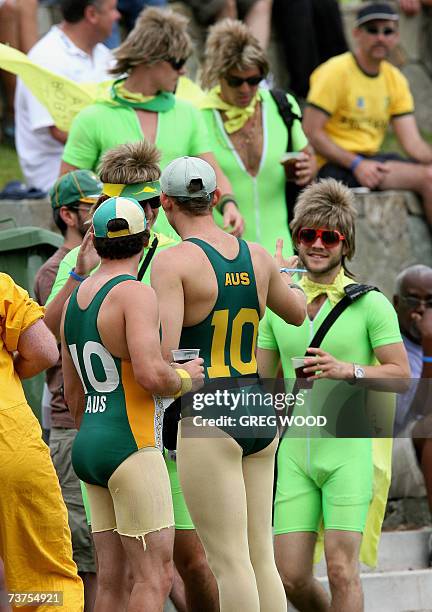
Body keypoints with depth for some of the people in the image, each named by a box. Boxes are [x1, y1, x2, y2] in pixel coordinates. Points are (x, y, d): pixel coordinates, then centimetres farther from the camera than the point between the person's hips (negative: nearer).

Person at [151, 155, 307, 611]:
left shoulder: (172, 262, -11)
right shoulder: (257, 257, 8)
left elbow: (163, 354, -20)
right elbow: (298, 313, 28)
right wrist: (284, 276, 49)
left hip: (208, 422, -6)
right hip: (260, 418, 6)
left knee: (230, 561, -7)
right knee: (261, 558, 9)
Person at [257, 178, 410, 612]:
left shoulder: (370, 304, -1)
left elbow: (401, 375, -2)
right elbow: (261, 379, 18)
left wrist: (348, 370, -18)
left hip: (348, 450, -4)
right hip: (295, 451, 4)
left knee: (341, 569, -11)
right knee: (290, 577, 0)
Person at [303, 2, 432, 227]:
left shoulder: (394, 79, 12)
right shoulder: (335, 72, -8)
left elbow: (413, 143, 8)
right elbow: (311, 133, -13)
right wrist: (356, 164, -21)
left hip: (371, 160, 7)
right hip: (334, 166, -7)